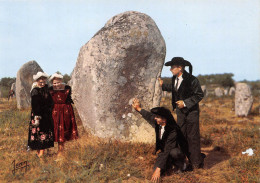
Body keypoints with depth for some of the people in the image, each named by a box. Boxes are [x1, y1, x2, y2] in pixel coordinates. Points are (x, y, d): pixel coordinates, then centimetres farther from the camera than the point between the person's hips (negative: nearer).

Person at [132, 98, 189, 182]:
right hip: (164, 151, 5)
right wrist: (139, 109, 24)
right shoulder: (157, 123, -13)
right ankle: (171, 163, 12)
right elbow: (150, 116, 11)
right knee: (156, 170, -18)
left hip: (178, 152, -5)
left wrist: (158, 169, -40)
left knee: (173, 152, -41)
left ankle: (181, 164, -7)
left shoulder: (172, 131, -33)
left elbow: (167, 151, -37)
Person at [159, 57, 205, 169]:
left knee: (193, 137, -4)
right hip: (180, 112, 7)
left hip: (191, 112, -7)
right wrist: (163, 86, 20)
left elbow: (199, 95, -13)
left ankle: (196, 163, 9)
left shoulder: (192, 80, -17)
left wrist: (185, 103, -18)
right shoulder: (175, 79, 4)